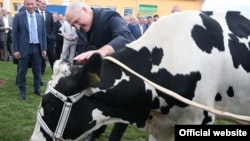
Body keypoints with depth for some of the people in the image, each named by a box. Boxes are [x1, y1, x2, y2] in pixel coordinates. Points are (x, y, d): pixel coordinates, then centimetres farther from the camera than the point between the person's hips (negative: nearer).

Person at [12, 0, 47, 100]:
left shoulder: (40, 17, 6)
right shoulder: (18, 16, -4)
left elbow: (43, 34, 10)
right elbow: (14, 34, -4)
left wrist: (44, 48, 4)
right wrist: (16, 50, -9)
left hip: (37, 48, 3)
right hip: (24, 48, -3)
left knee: (37, 71, 12)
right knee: (22, 71, 5)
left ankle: (37, 89, 26)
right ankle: (22, 91, 19)